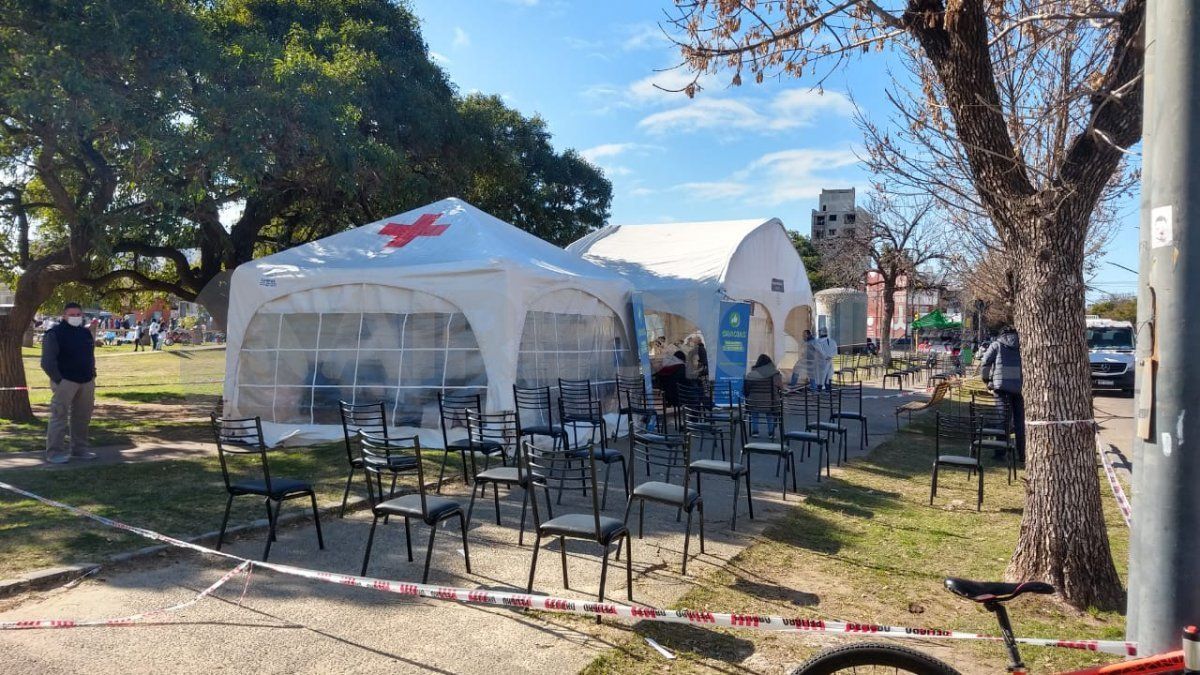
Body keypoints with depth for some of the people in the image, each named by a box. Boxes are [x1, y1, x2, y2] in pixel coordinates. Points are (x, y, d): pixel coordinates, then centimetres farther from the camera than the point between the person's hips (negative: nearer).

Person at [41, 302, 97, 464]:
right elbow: (47, 362, -11)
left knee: (83, 417, 12)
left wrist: (92, 374, 14)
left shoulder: (86, 333, 15)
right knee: (59, 417, -8)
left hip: (86, 382, 7)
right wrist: (58, 380, -15)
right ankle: (54, 452, -4)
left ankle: (79, 449, 22)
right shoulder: (55, 334, -7)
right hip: (65, 382, -7)